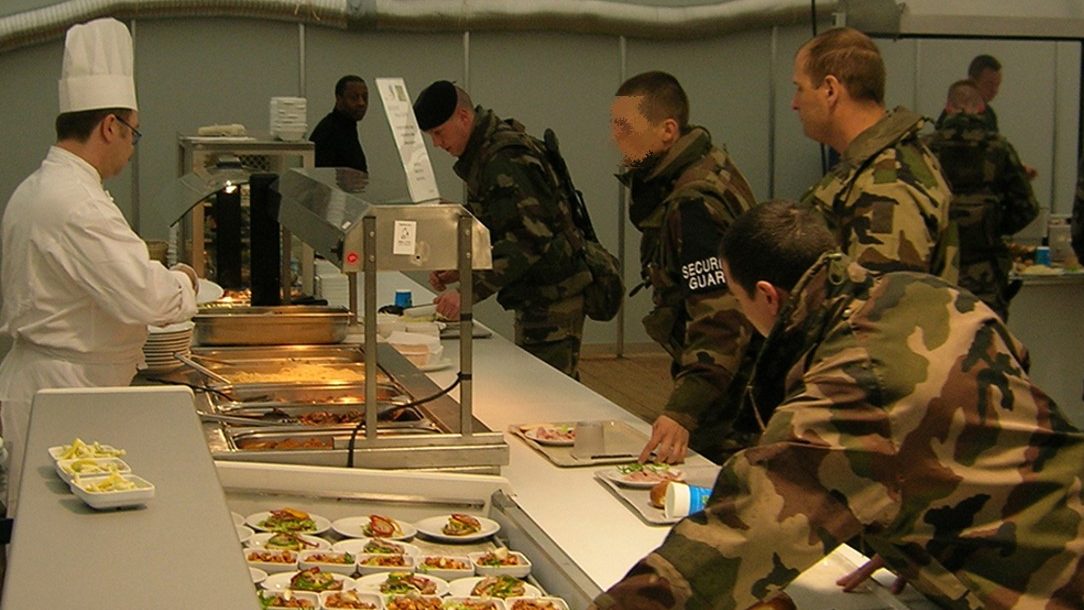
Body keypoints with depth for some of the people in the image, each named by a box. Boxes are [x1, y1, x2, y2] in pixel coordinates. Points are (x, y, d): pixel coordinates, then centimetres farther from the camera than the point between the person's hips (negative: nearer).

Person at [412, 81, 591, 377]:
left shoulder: (506, 158, -19)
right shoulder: (483, 155, 14)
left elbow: (529, 239, -27)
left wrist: (471, 291, -29)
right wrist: (460, 269, 8)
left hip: (552, 296, -11)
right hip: (534, 297, 11)